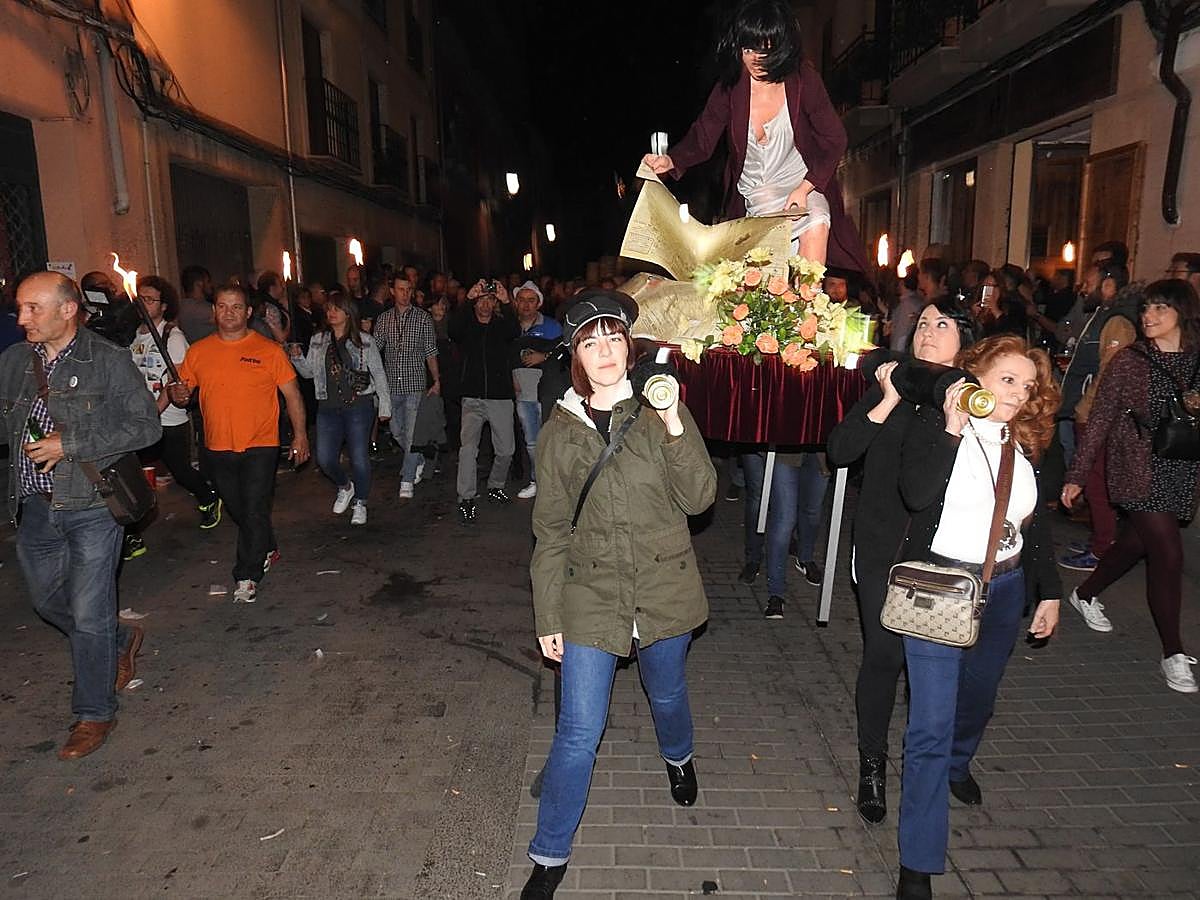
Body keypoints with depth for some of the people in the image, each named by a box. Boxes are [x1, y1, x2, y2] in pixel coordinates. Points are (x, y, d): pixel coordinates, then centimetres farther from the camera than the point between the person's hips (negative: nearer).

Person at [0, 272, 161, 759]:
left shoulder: (109, 361, -8)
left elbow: (146, 425, -12)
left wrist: (69, 443, -17)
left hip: (91, 505, -6)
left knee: (89, 616, 0)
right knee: (48, 601, 19)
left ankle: (95, 713, 18)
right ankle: (120, 641, 45)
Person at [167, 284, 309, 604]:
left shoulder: (269, 350, -5)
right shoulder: (198, 352, 4)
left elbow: (292, 394, -2)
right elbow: (181, 391, 12)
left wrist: (300, 434, -7)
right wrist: (178, 395, -12)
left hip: (260, 445, -4)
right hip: (218, 447, 4)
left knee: (254, 510, -5)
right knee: (237, 509, 17)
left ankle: (247, 576, 7)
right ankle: (267, 550, 40)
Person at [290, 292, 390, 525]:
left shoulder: (364, 340, 1)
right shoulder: (318, 340, 10)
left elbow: (378, 374, 4)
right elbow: (309, 371, 15)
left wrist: (384, 404, 1)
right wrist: (297, 358, -5)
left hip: (359, 405, -3)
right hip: (328, 408, 3)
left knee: (359, 458, -2)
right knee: (324, 458, -2)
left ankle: (360, 504, 17)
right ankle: (344, 488, 28)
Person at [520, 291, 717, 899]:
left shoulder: (663, 414, -3)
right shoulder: (560, 432, -2)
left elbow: (698, 498, -12)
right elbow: (551, 531, 2)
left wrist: (675, 428, -24)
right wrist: (548, 617, 2)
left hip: (664, 590, 1)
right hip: (591, 594, 0)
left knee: (666, 696, 24)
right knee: (578, 733, -1)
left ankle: (678, 757, 60)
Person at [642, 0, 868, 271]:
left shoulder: (803, 79, -8)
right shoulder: (731, 87, -6)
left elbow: (834, 140, -4)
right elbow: (702, 138, -8)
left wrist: (804, 188, -16)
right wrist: (670, 161, -30)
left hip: (804, 181, 0)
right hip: (755, 191, 0)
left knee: (818, 222, -30)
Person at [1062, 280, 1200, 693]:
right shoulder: (1130, 360, -5)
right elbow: (1100, 419, -5)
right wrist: (1077, 474, -6)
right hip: (1140, 471, -4)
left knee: (1134, 543, 16)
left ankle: (1086, 594, 42)